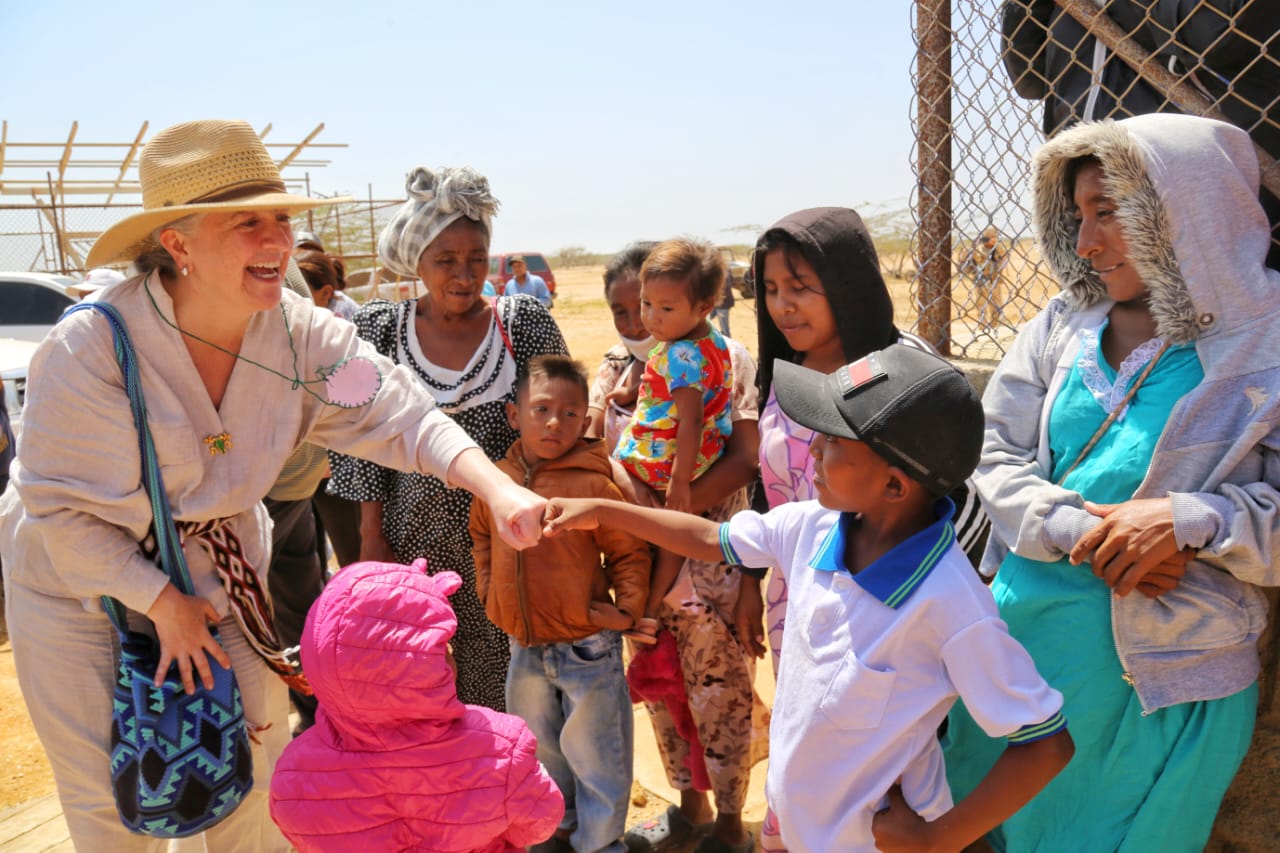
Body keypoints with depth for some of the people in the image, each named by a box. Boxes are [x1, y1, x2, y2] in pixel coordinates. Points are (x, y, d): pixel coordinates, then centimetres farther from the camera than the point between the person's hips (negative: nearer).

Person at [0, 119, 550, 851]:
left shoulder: (299, 332, -17)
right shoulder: (92, 346, -29)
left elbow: (397, 414, -25)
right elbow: (60, 510, -21)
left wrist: (499, 489, -41)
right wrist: (163, 602, -18)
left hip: (219, 575, 4)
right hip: (83, 587, -3)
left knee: (257, 775, 14)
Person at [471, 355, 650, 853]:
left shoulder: (593, 485, -17)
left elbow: (630, 553, -9)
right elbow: (481, 534, 16)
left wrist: (627, 609, -16)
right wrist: (489, 589, 7)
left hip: (587, 648, -5)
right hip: (524, 648, 6)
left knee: (594, 755, 11)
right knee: (538, 751, 24)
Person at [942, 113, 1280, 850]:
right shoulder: (1066, 323, 0)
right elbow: (997, 451, -3)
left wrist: (1191, 519, -26)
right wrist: (1078, 528, -17)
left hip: (1170, 675, -3)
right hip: (1027, 627, 3)